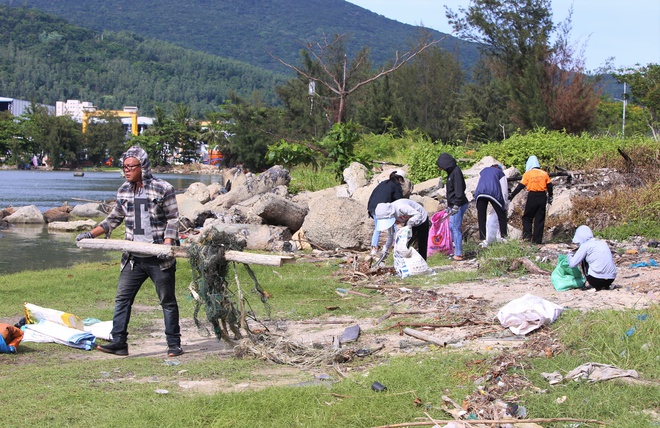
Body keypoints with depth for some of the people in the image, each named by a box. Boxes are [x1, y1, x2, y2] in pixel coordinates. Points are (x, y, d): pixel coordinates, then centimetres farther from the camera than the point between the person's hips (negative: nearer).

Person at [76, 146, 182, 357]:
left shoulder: (163, 189, -5)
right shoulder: (124, 191, 10)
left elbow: (173, 219, -4)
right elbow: (114, 218, 20)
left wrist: (167, 243, -17)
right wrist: (91, 234, 13)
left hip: (159, 259, -5)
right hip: (133, 258, 5)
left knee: (168, 301, 4)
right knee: (122, 298, -1)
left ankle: (174, 344, 13)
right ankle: (118, 343, 2)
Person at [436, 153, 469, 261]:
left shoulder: (456, 172, -17)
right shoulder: (451, 171, 14)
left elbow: (459, 190, -24)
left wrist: (456, 205, -28)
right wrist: (449, 205, 28)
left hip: (458, 205, -10)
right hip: (453, 205, 10)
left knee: (456, 228, -7)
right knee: (452, 227, 17)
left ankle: (458, 254, -3)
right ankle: (456, 249, 26)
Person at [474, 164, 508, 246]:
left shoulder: (483, 171, 31)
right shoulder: (500, 173, 20)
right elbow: (504, 190, 15)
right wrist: (505, 204, 21)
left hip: (480, 193, 3)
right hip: (493, 192, -3)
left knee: (481, 218, 6)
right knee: (502, 215, 10)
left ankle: (483, 240, 1)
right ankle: (504, 237, 5)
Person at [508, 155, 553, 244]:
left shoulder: (528, 174, -4)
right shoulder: (544, 173, 6)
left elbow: (520, 186, -6)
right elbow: (549, 186, 10)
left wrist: (512, 195, -1)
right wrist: (550, 197, 22)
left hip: (532, 197, -3)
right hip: (542, 197, 3)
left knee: (527, 217, 9)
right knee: (539, 220, 8)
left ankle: (527, 235, -8)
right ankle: (537, 240, 7)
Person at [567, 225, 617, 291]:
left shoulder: (585, 245, -2)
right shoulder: (603, 243, 16)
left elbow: (572, 264, -4)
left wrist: (570, 256, 19)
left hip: (596, 280, -6)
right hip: (611, 280, 6)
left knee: (582, 260, 16)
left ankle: (595, 287, 9)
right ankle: (606, 286, 14)